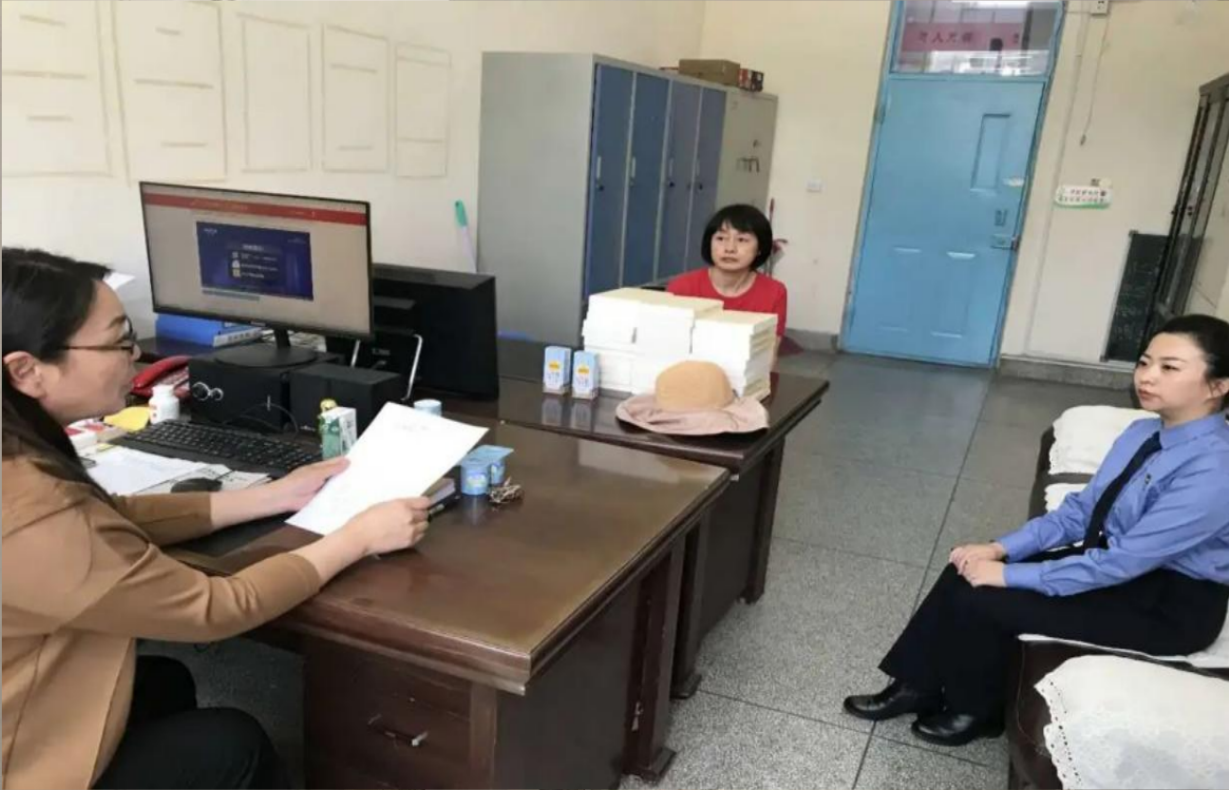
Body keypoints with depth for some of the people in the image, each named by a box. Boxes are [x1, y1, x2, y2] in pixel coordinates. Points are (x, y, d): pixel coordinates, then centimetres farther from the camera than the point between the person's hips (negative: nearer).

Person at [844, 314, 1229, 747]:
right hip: (1118, 560, 8)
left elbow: (1124, 561, -29)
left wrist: (1011, 575, -24)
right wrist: (1002, 548, -9)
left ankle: (974, 710, 9)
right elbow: (1080, 510, 4)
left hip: (1169, 603, -8)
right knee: (966, 570, -7)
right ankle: (918, 688, 7)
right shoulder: (1143, 432, 0)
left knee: (983, 598, -17)